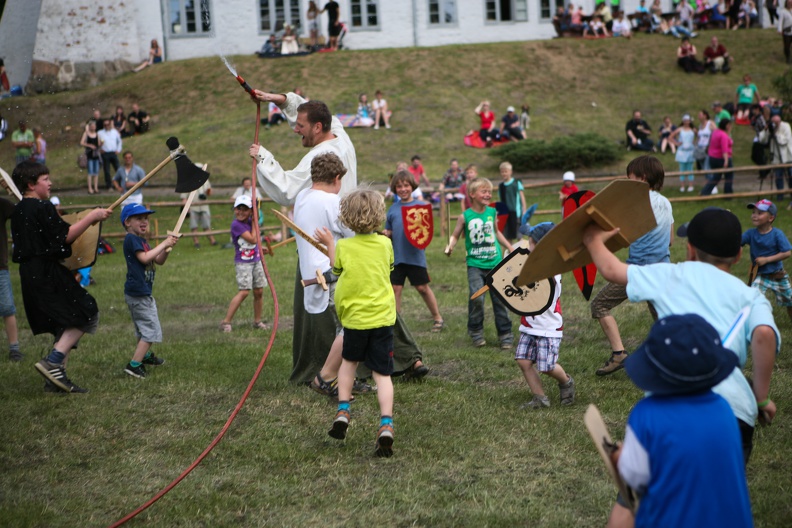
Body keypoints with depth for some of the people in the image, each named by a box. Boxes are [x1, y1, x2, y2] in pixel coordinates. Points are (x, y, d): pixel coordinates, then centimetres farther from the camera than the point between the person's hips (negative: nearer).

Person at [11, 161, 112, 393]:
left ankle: (56, 377, 10)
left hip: (29, 275, 9)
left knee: (65, 325, 14)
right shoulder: (43, 207, -12)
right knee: (87, 314, -4)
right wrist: (91, 217, -7)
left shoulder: (18, 211, 15)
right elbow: (64, 237, -14)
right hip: (47, 273, -9)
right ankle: (53, 362, -14)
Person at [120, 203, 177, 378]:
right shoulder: (131, 239, -14)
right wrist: (163, 244, -21)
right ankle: (134, 365, -9)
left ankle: (145, 355, 45)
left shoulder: (141, 240, 16)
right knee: (151, 330, -9)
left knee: (144, 328, 27)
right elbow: (144, 258, -27)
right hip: (138, 293, -10)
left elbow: (159, 261, 15)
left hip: (142, 292, 10)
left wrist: (167, 247, -3)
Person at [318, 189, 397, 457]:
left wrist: (329, 243, 25)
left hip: (355, 317, -1)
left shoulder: (343, 246, -8)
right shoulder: (385, 244, -1)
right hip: (383, 317, 1)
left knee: (349, 361, 25)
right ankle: (386, 424, -12)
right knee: (382, 373, 2)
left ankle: (343, 411, 18)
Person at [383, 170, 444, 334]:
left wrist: (421, 230, -19)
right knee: (395, 288, 2)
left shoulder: (421, 206, -1)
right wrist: (386, 233, -6)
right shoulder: (393, 209, 8)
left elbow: (427, 229, 1)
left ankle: (437, 318, 20)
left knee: (423, 287, 5)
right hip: (397, 256, 3)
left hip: (415, 255, -3)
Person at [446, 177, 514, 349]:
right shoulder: (465, 216, -4)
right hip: (475, 264, -3)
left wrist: (510, 247, 24)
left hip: (495, 263, 3)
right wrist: (450, 246, -17)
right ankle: (476, 332, 4)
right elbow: (455, 235, 3)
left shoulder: (492, 212, 5)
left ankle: (505, 334, 16)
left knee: (500, 299, 5)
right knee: (476, 297, -16)